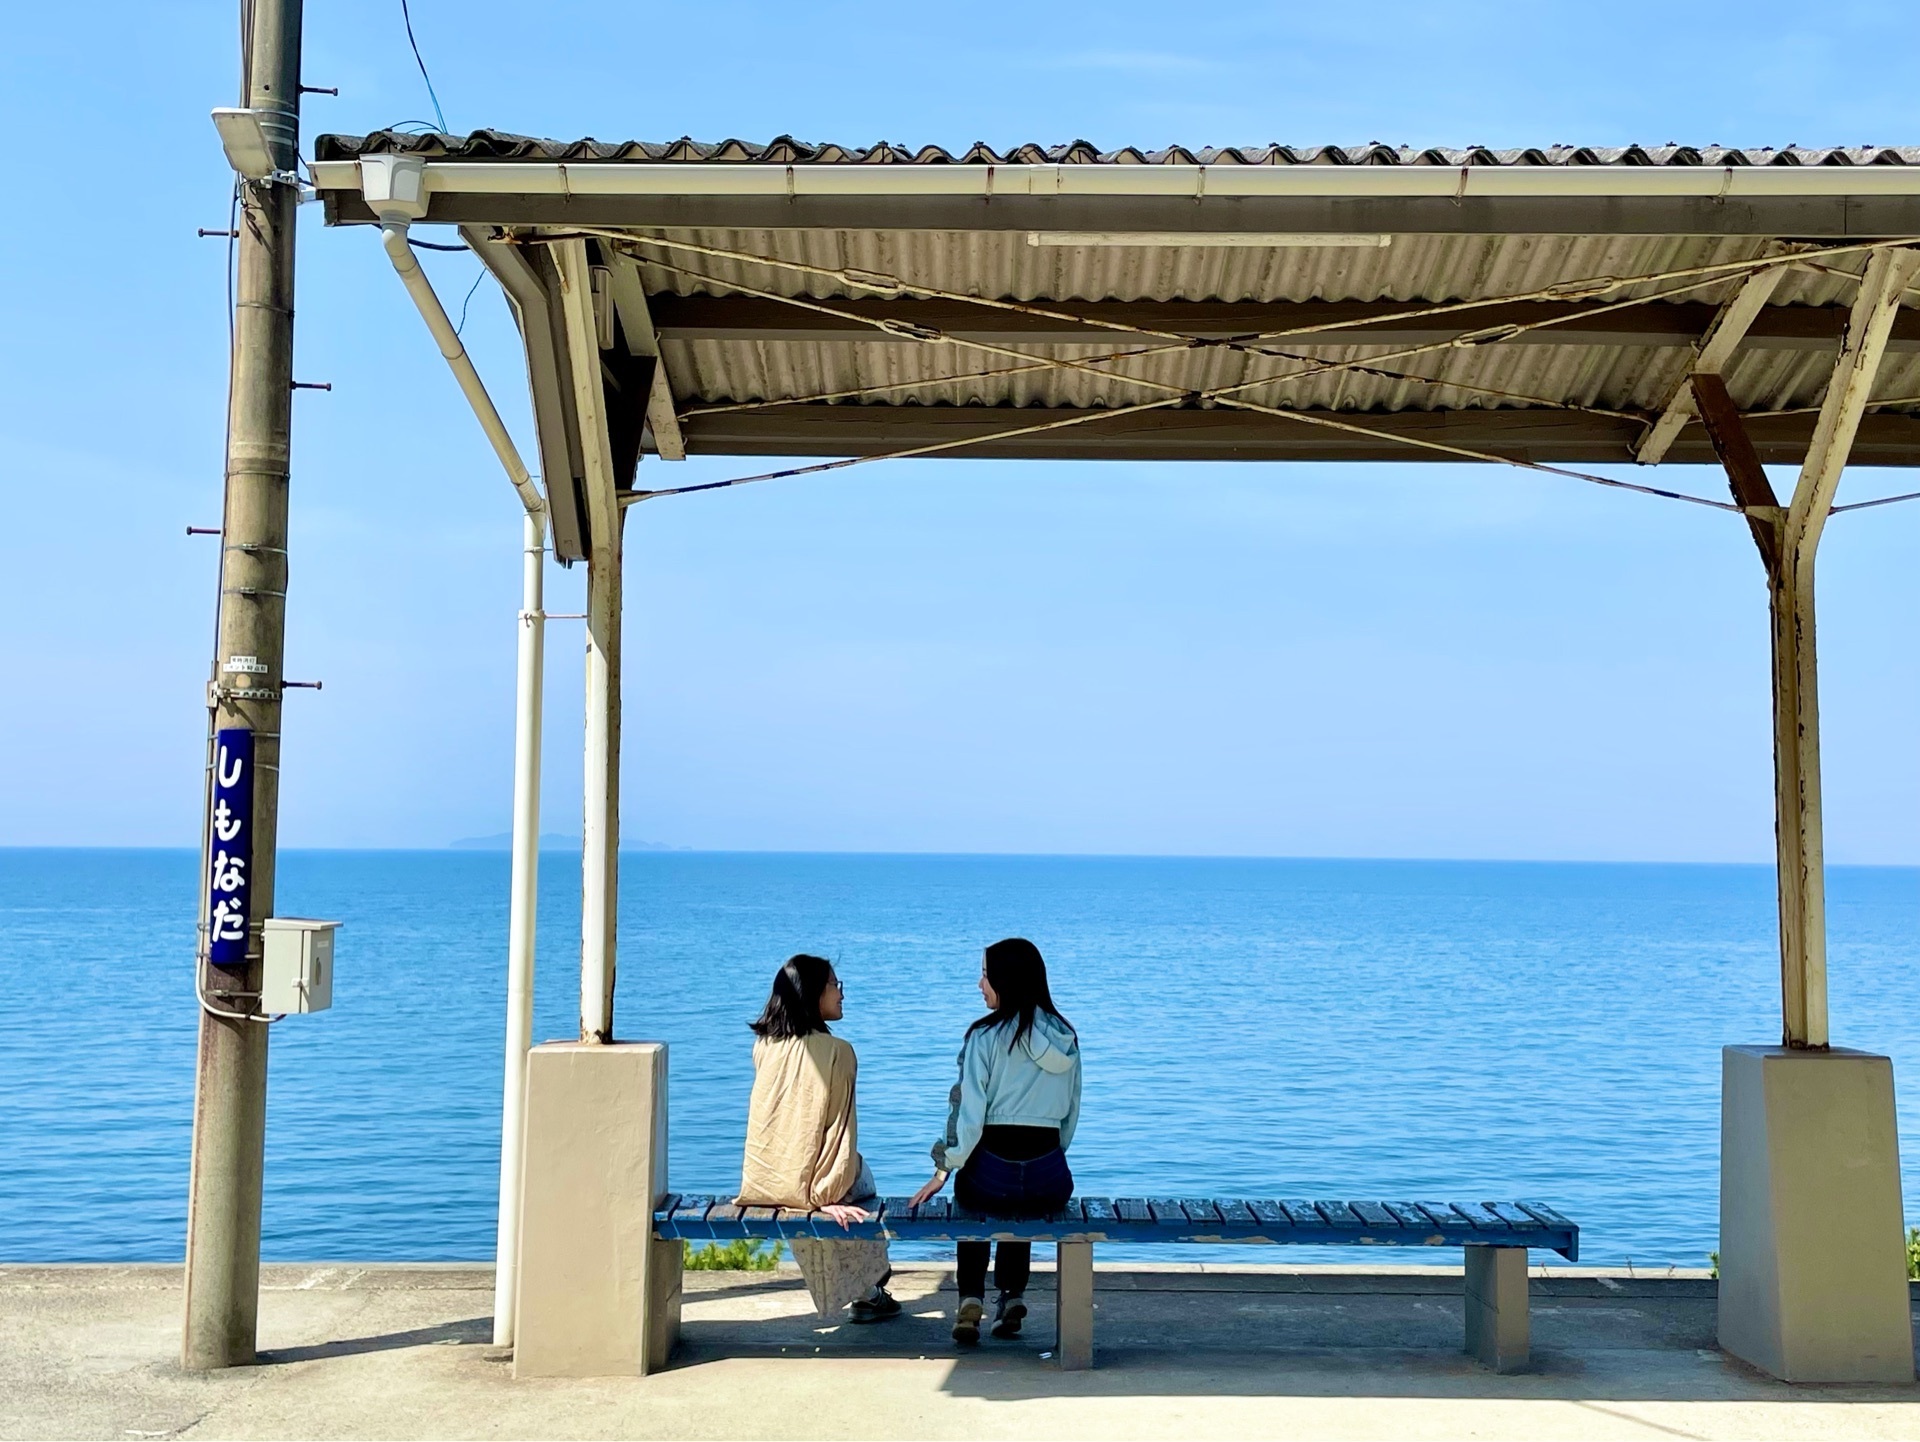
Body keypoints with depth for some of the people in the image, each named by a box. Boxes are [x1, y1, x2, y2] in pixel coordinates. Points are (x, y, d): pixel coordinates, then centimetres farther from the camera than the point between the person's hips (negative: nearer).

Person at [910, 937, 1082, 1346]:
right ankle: (1012, 1296, 26)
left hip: (992, 1173, -3)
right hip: (1050, 1179, 4)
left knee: (973, 1200, 33)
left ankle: (971, 1301, 18)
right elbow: (1071, 1116, 13)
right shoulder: (1066, 1037, 6)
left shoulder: (986, 1037, -9)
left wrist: (943, 1171, 1)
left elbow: (968, 1114, -10)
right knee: (1024, 1199, 39)